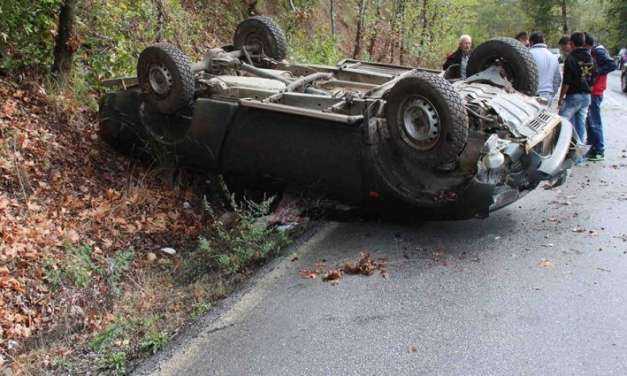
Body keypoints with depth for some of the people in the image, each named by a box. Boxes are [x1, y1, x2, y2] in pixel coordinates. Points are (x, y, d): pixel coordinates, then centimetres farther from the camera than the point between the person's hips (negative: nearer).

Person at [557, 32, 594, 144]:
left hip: (573, 96, -7)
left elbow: (566, 82, -14)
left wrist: (561, 98, -8)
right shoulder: (590, 58, 9)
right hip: (586, 96, 7)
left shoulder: (571, 58, -12)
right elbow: (592, 79, 13)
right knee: (581, 124, 11)